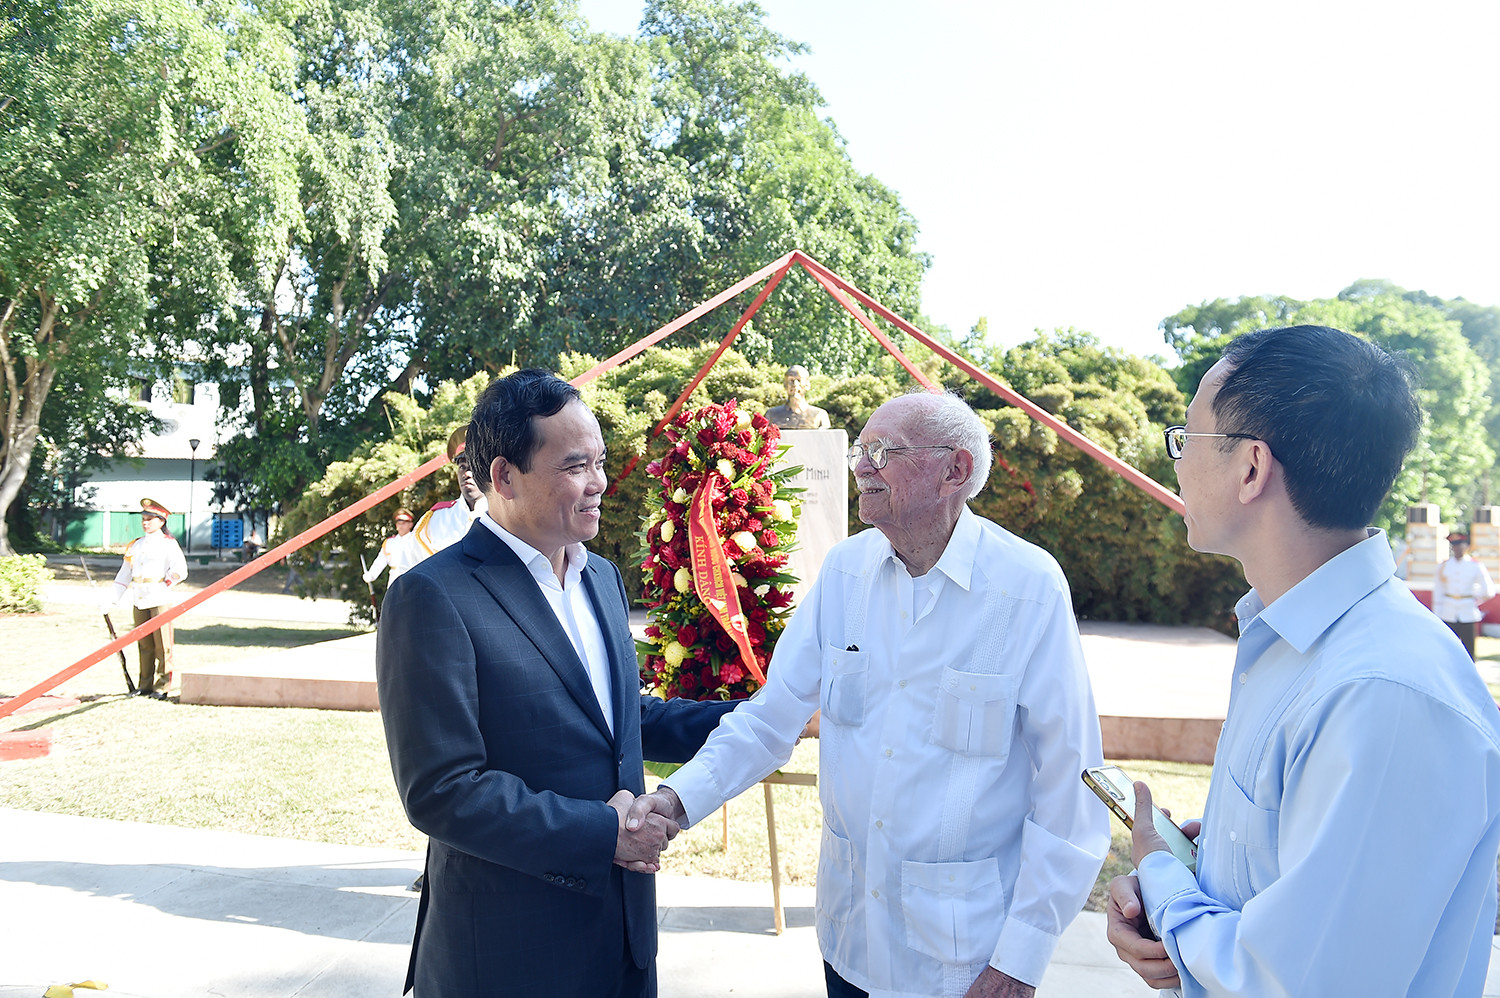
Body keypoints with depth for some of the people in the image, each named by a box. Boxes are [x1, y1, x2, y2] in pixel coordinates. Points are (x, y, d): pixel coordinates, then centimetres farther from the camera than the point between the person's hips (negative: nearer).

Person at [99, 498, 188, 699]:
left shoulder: (168, 544, -1)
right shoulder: (135, 545, 16)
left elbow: (180, 570, -7)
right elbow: (125, 574, 19)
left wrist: (164, 585, -11)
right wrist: (111, 599, 15)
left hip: (160, 600, -6)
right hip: (139, 601, 6)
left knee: (162, 645, -3)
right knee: (144, 645, 10)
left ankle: (162, 686, 2)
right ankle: (145, 685, 17)